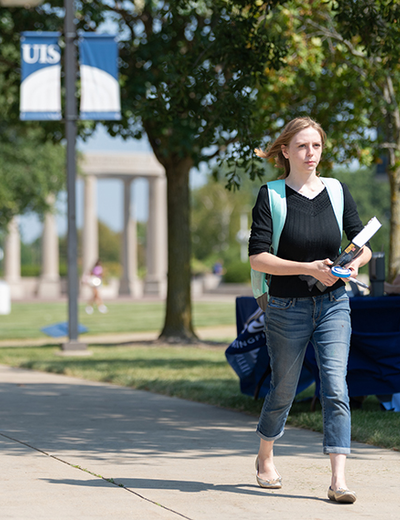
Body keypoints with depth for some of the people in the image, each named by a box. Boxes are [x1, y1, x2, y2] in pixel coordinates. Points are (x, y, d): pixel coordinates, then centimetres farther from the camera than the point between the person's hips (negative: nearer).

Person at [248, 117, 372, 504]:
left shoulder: (337, 191, 4)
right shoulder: (271, 195, -6)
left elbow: (362, 245, 9)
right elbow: (257, 257, -12)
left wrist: (355, 263, -14)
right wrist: (309, 268, -21)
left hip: (333, 304, 2)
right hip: (287, 308, -2)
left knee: (336, 388, -11)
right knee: (283, 389, 11)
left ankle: (338, 480, -15)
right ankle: (265, 458, 37)